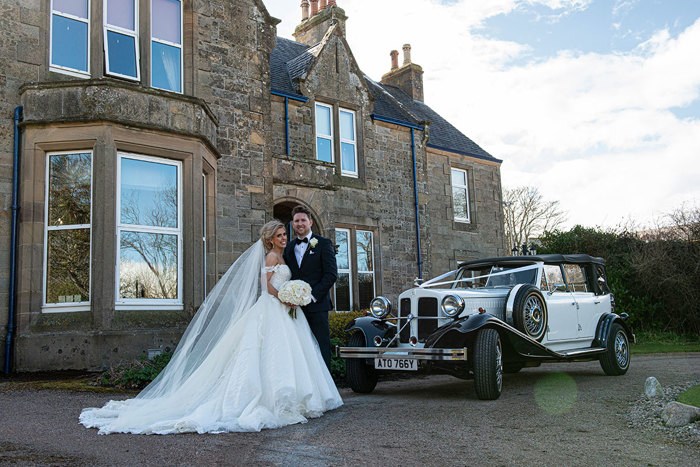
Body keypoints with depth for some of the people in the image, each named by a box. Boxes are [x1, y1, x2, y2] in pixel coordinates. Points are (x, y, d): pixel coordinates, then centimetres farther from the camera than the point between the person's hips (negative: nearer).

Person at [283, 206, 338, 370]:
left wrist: (312, 295, -14)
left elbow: (331, 274, -6)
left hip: (317, 305, -4)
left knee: (321, 346, -4)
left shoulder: (323, 244, 1)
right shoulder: (289, 247, 17)